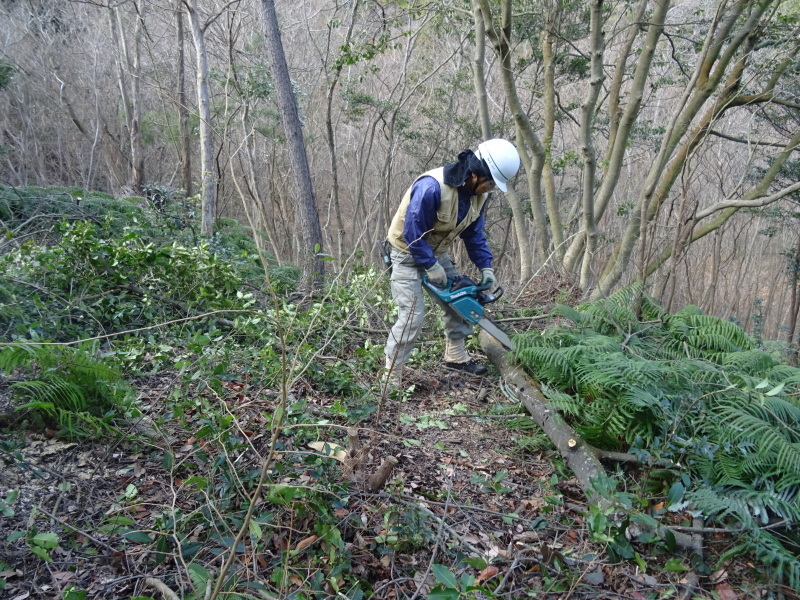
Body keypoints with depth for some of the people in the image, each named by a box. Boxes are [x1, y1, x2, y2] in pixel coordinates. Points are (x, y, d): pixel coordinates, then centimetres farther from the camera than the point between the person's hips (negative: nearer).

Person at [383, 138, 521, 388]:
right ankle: (391, 379, -5)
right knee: (412, 316, -14)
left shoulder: (478, 193, -8)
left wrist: (486, 266, -6)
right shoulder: (432, 187, -34)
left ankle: (456, 356, 26)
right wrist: (431, 267, -24)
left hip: (436, 253, 8)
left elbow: (474, 233, 3)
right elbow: (413, 234, -30)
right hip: (408, 253, -8)